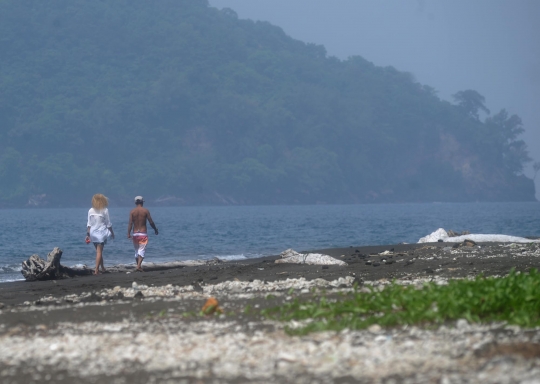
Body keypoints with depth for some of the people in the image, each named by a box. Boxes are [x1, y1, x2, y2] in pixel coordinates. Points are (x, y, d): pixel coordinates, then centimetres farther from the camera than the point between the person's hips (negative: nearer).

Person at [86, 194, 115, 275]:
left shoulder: (91, 211, 0)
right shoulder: (104, 210, -9)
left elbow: (89, 224, 2)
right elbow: (108, 224, -4)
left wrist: (88, 234, 8)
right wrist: (112, 233, 8)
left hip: (93, 233, 4)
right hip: (101, 233, -4)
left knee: (99, 251, 17)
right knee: (99, 251, -2)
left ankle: (102, 268, 26)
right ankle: (96, 270, -9)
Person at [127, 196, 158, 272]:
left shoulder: (132, 211, 0)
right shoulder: (145, 211, -5)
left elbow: (130, 223, -8)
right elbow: (151, 222, -3)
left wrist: (128, 233, -10)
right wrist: (155, 229, 12)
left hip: (135, 234, 3)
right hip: (143, 233, -3)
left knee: (136, 250, 16)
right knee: (142, 250, -5)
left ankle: (139, 265, 23)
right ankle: (139, 266, -22)